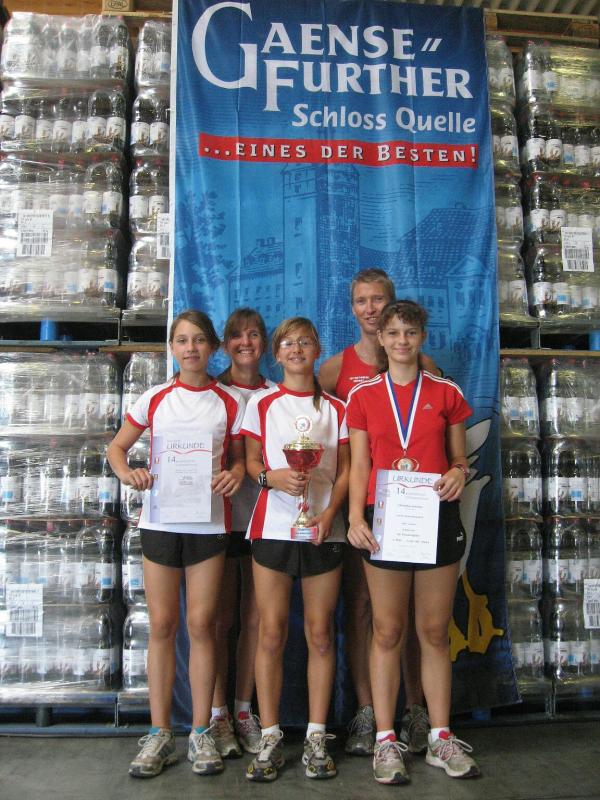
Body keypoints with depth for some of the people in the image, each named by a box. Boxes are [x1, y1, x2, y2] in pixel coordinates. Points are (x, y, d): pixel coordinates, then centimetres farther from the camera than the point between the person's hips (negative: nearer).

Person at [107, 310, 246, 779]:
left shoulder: (231, 401, 3)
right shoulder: (155, 399, 5)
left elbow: (239, 456, 8)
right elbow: (117, 447, 13)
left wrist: (236, 473, -15)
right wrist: (126, 473, -8)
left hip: (209, 521, -1)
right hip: (160, 519, 1)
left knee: (202, 624, 2)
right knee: (162, 625, 6)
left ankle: (201, 733, 18)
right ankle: (160, 734, 18)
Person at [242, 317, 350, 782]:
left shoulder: (336, 408, 8)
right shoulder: (261, 404, 8)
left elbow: (345, 470, 4)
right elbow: (250, 461, 6)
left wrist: (329, 512, -11)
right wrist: (271, 476, -15)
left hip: (323, 529, 1)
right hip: (272, 527, 0)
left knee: (320, 634, 5)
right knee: (272, 634, 1)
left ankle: (316, 738, 17)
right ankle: (270, 739, 13)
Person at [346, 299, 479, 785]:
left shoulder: (446, 393, 7)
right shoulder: (363, 396, 6)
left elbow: (459, 458, 11)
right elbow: (359, 466, 4)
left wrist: (458, 474, -12)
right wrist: (355, 517, -9)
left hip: (437, 519, 1)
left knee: (435, 631, 9)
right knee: (388, 632, 5)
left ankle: (441, 738, 22)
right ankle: (386, 740, 17)